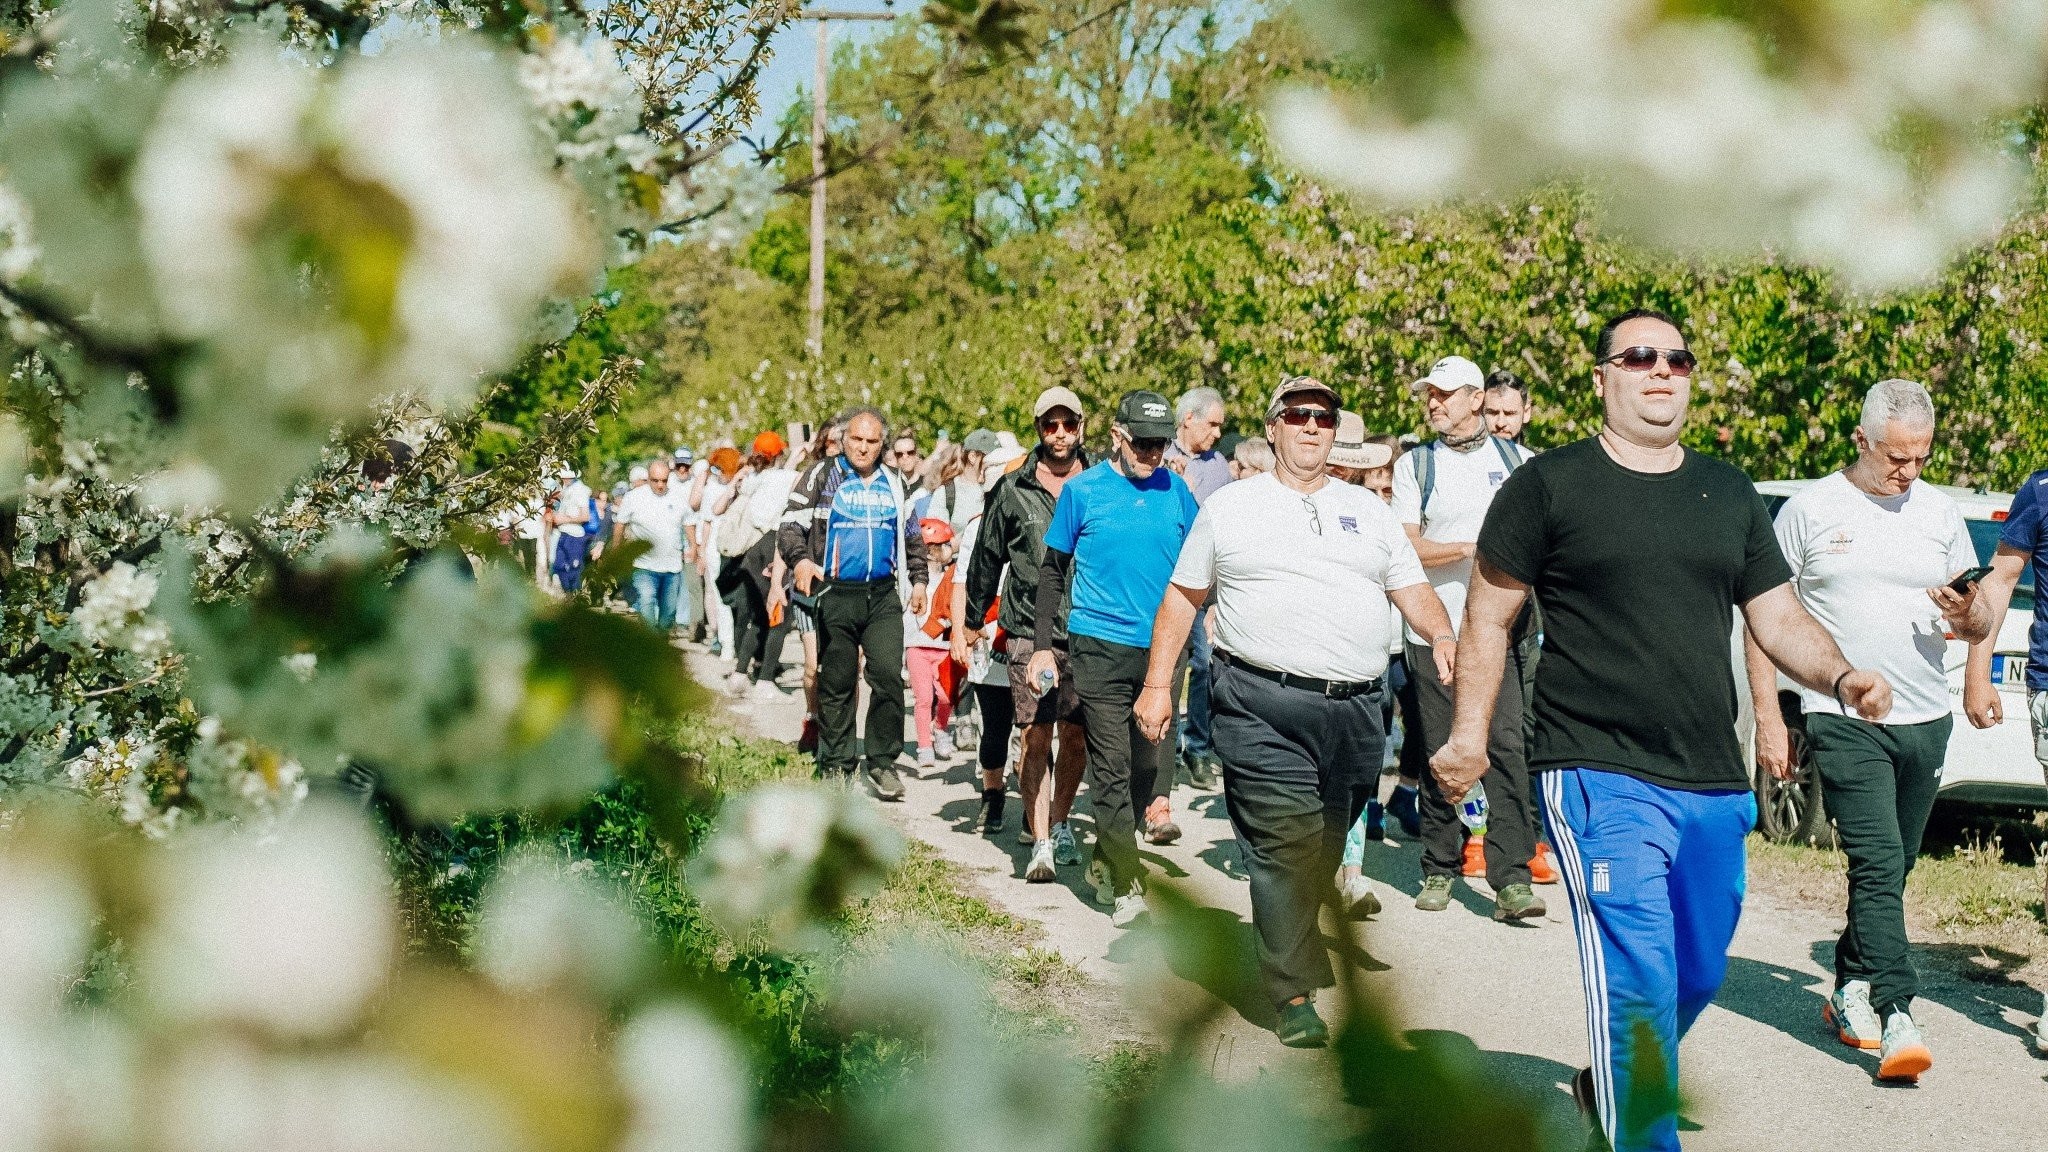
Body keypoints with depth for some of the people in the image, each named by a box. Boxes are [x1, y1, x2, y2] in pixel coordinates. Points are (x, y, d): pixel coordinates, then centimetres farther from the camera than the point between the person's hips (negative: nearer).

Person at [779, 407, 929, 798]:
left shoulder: (893, 483, 15)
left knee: (888, 675, -9)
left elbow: (911, 536, 26)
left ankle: (883, 761, 1)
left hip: (883, 594, 2)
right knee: (837, 682, 3)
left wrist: (919, 578, 19)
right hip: (836, 594, -2)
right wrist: (800, 560, -20)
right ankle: (836, 763, 13)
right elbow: (792, 524, -3)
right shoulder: (822, 476, 3)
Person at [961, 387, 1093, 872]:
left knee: (1076, 734, 6)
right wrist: (971, 621, 20)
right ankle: (1039, 843, -4)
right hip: (1029, 633, -1)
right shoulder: (1012, 490, 4)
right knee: (1035, 735, -6)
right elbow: (985, 558, 14)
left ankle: (1060, 823, 26)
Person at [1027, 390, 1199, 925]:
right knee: (1111, 767, -5)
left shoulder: (1175, 490, 6)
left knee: (1148, 760, 9)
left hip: (1163, 647, 3)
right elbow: (1053, 570, 5)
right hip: (1100, 648, -3)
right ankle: (1127, 884, 1)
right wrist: (1044, 645, 1)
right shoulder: (1082, 491, -1)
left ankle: (1105, 862, 26)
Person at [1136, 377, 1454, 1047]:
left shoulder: (1368, 510, 16)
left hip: (1356, 707, 4)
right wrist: (1157, 684, 5)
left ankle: (1287, 935, 30)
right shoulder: (1230, 508, 8)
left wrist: (1443, 636, -8)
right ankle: (1296, 993, -6)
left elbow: (1412, 588, 13)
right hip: (1264, 707, -4)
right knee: (1284, 844, -10)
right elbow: (1182, 597, 11)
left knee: (1327, 842, 10)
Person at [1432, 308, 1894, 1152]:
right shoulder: (1550, 485, -1)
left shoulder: (1729, 494, 13)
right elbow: (1489, 616, 2)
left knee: (1698, 976, 17)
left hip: (1714, 785, 6)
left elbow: (1779, 618, 13)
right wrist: (1469, 735, -5)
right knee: (1639, 977, -15)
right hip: (1599, 776, -6)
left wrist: (1841, 678, -6)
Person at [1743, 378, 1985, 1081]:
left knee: (1891, 868, 11)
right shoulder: (1812, 508, 0)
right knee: (1877, 865, -14)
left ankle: (1850, 990, 27)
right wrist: (1768, 718, -5)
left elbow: (1980, 626, 16)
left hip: (1925, 721, 4)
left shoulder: (1940, 512, 11)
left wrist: (1968, 615, -9)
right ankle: (1895, 1019, -18)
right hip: (1843, 719, -4)